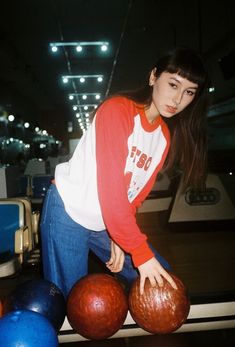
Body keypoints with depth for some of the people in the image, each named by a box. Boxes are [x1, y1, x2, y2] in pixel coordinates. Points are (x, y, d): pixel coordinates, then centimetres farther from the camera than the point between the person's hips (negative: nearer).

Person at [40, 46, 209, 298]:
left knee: (162, 281, 11)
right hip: (68, 214, -7)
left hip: (108, 223, 7)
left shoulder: (166, 136, 3)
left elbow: (137, 195, 3)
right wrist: (141, 253, -25)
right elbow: (110, 188, -26)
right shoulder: (118, 109, -20)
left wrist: (120, 239, -8)